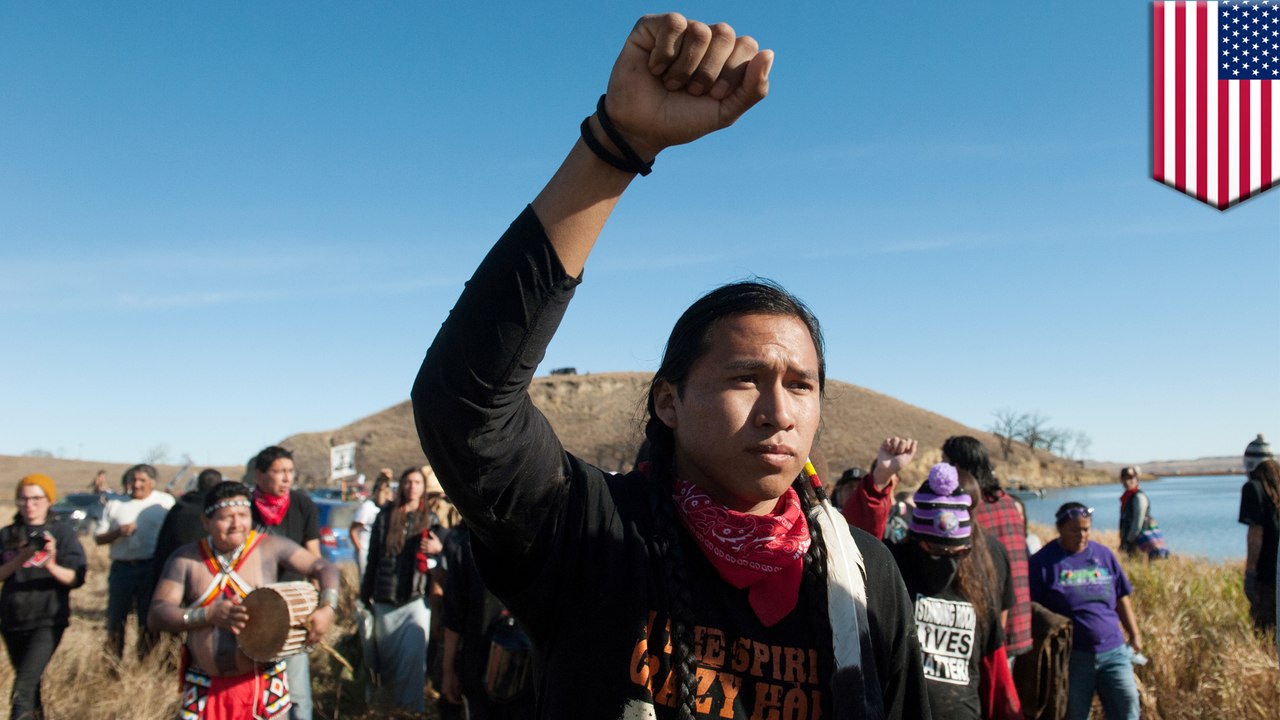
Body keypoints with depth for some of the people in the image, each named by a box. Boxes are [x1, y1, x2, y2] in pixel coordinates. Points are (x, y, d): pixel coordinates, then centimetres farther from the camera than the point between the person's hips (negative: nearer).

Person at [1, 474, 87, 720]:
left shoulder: (62, 533, -2)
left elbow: (76, 578, -9)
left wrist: (51, 566, -27)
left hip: (48, 620, -4)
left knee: (23, 688, -17)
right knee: (30, 683, 15)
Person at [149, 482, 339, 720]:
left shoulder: (270, 547, -5)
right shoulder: (186, 559, 0)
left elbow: (325, 569, -5)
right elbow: (156, 615, -5)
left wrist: (327, 608, -24)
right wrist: (209, 615, -22)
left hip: (263, 682, -1)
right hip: (204, 688, 2)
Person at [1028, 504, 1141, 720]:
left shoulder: (1103, 555, 9)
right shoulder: (1043, 562, -5)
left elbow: (1122, 599, 18)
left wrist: (1134, 635, 15)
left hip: (1113, 652, 4)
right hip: (1072, 656, -3)